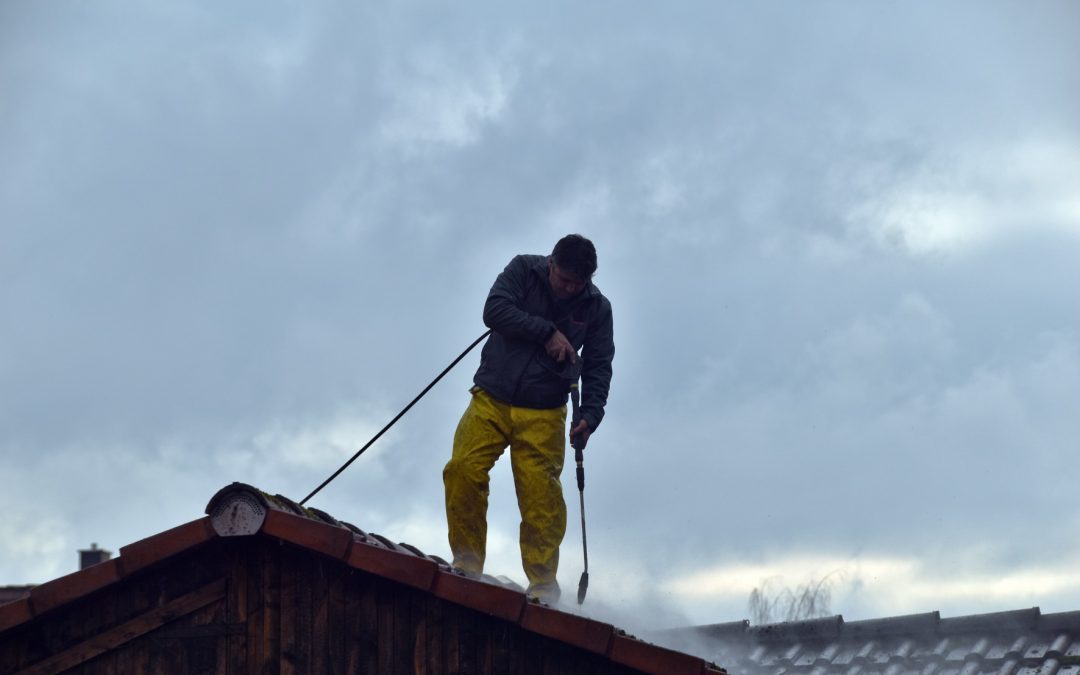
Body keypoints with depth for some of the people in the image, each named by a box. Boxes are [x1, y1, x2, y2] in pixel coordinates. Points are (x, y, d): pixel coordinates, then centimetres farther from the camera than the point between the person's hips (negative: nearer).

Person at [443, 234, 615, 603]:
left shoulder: (597, 309, 3)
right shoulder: (523, 270, -1)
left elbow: (598, 368, 4)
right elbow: (494, 310, -14)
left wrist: (589, 415, -11)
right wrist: (547, 332, -19)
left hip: (543, 415, 0)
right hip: (491, 400, 0)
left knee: (542, 497, -11)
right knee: (463, 472, -15)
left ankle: (543, 585, -4)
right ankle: (466, 565, -2)